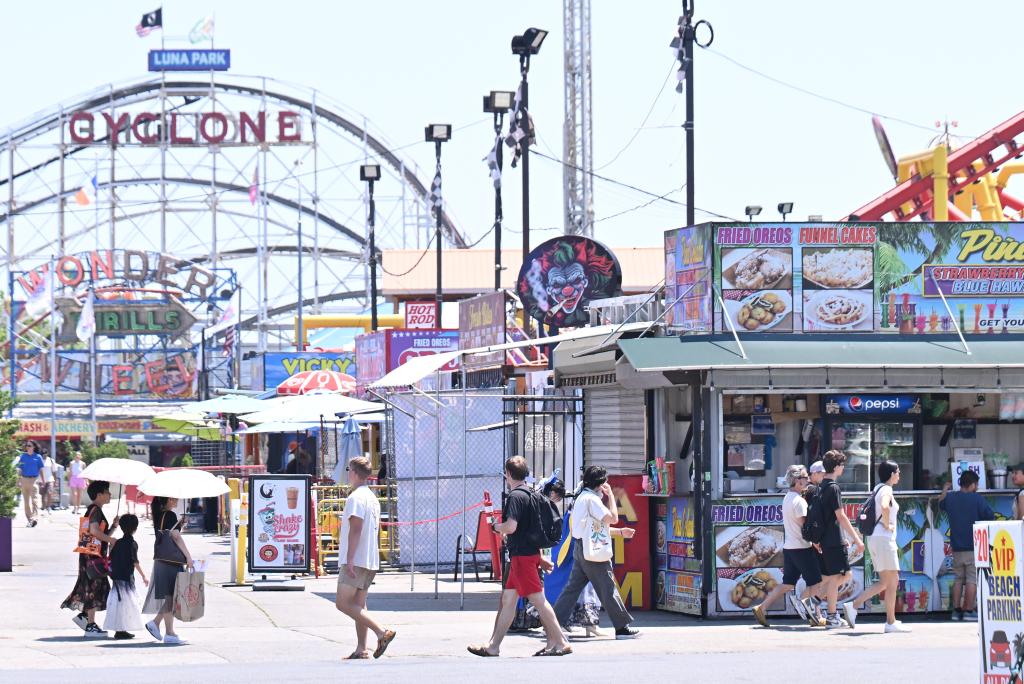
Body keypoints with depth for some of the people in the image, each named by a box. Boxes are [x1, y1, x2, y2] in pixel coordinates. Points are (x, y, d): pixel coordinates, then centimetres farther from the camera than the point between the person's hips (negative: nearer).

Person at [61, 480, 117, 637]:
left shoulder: (97, 511, 19)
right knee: (94, 588, -6)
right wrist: (110, 540, -19)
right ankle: (91, 626, -3)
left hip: (95, 555, 10)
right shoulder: (95, 510, -13)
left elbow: (103, 534, 22)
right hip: (92, 555, -10)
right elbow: (94, 531, -28)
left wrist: (113, 526, 7)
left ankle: (82, 615, 19)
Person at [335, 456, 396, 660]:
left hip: (356, 561, -10)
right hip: (371, 561, 10)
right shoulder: (373, 498, 17)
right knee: (358, 604, 10)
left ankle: (382, 632, -18)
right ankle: (361, 650, 6)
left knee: (343, 603, -10)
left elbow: (355, 530, -20)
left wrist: (350, 559, -21)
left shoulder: (355, 498, -12)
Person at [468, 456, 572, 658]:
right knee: (508, 599, 11)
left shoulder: (515, 496, -15)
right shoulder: (530, 494, 15)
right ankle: (493, 646, 15)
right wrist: (541, 558, 25)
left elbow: (511, 526, -25)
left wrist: (497, 527, -3)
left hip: (522, 556, -10)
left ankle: (560, 643, -7)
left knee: (538, 599, -8)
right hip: (531, 553, 10)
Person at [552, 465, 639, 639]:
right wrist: (610, 494, -10)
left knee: (573, 587, 8)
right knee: (608, 589, -3)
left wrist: (620, 532, 19)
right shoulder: (591, 499, -15)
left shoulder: (583, 497, 17)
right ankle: (622, 628, 3)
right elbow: (613, 518, -20)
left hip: (581, 549, 10)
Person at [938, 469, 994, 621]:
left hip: (957, 547, 5)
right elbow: (991, 517, -11)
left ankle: (956, 610, 13)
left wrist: (944, 491, 45)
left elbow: (941, 504, 28)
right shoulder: (977, 499, -11)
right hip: (974, 546, -5)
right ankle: (969, 611, -4)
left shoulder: (950, 498, 5)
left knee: (958, 579, 13)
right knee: (972, 580, -2)